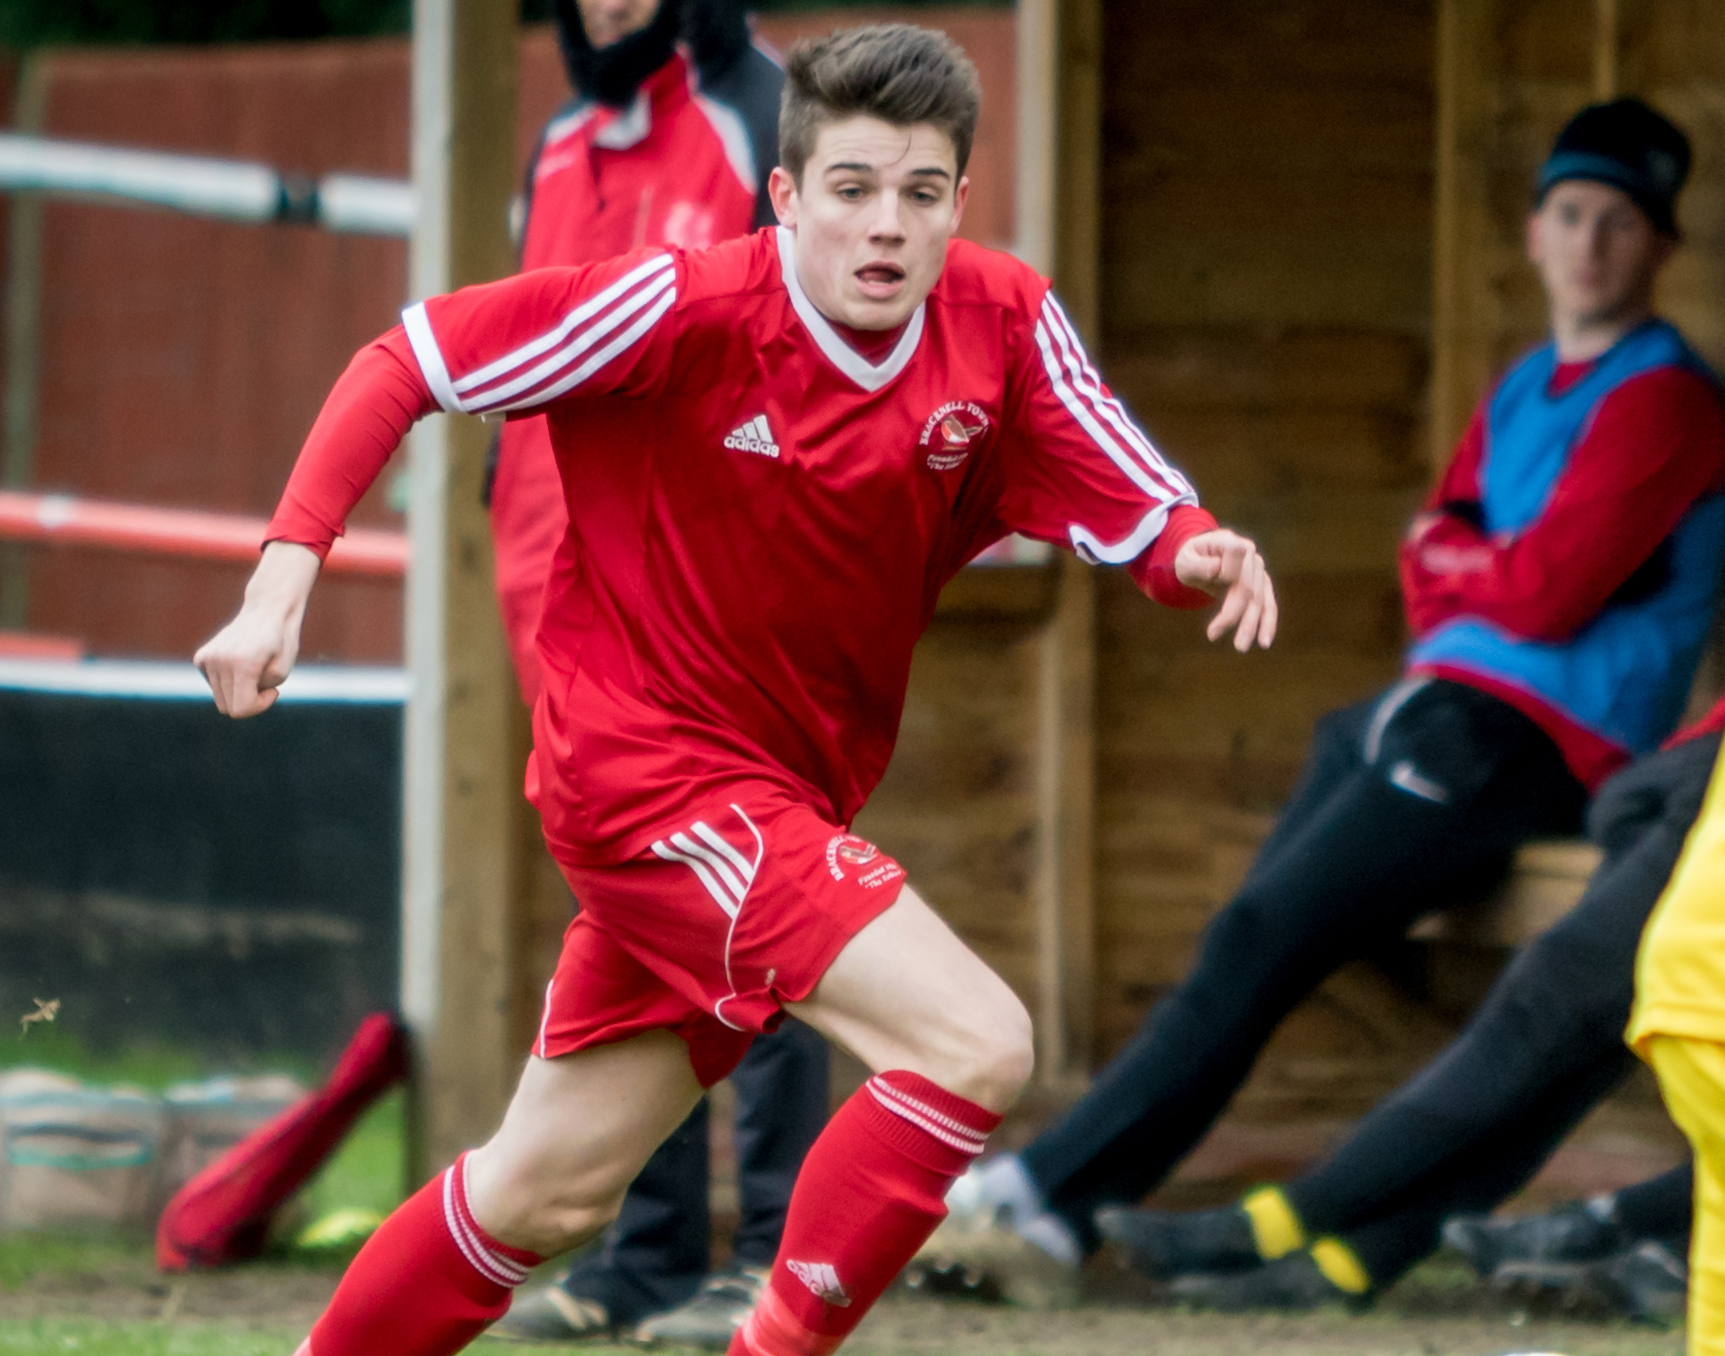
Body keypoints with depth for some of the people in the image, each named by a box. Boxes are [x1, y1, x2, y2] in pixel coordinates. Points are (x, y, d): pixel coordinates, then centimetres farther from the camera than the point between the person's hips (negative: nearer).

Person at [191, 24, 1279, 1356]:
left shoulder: (1005, 326, -7)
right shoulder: (684, 308, -19)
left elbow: (1142, 518, -6)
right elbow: (407, 362, -13)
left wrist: (1203, 551, -29)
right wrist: (286, 572, -21)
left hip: (787, 797, 7)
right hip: (645, 761, -7)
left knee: (549, 1193, 17)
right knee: (975, 1042, -23)